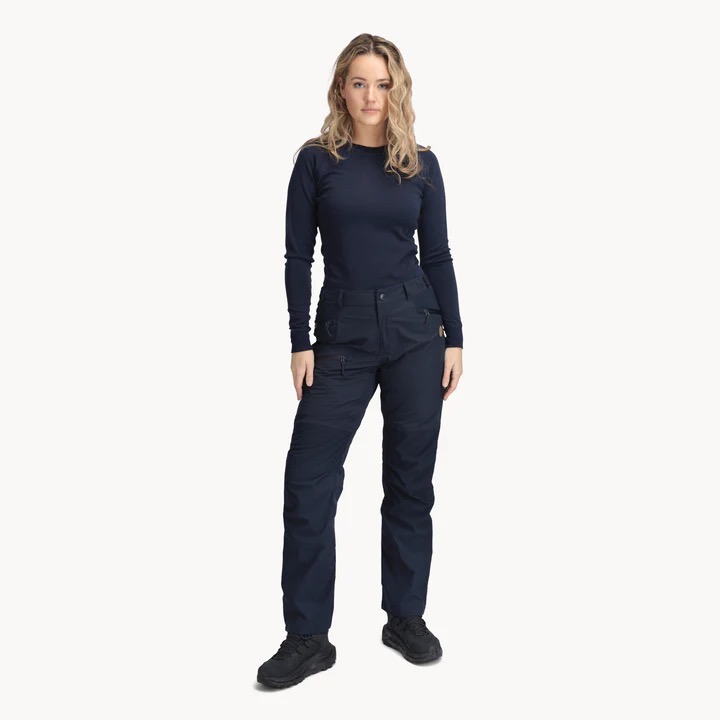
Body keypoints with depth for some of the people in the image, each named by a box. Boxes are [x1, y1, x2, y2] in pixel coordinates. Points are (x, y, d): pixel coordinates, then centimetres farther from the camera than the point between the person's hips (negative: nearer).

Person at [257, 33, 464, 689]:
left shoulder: (421, 164, 7)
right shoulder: (318, 159, 3)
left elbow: (438, 255, 9)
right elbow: (298, 256, 2)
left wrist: (455, 339, 4)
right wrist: (300, 345, -4)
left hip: (416, 333, 1)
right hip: (341, 336, -1)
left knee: (411, 479, 7)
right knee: (309, 481, -5)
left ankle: (407, 618, 23)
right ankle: (308, 637, 8)